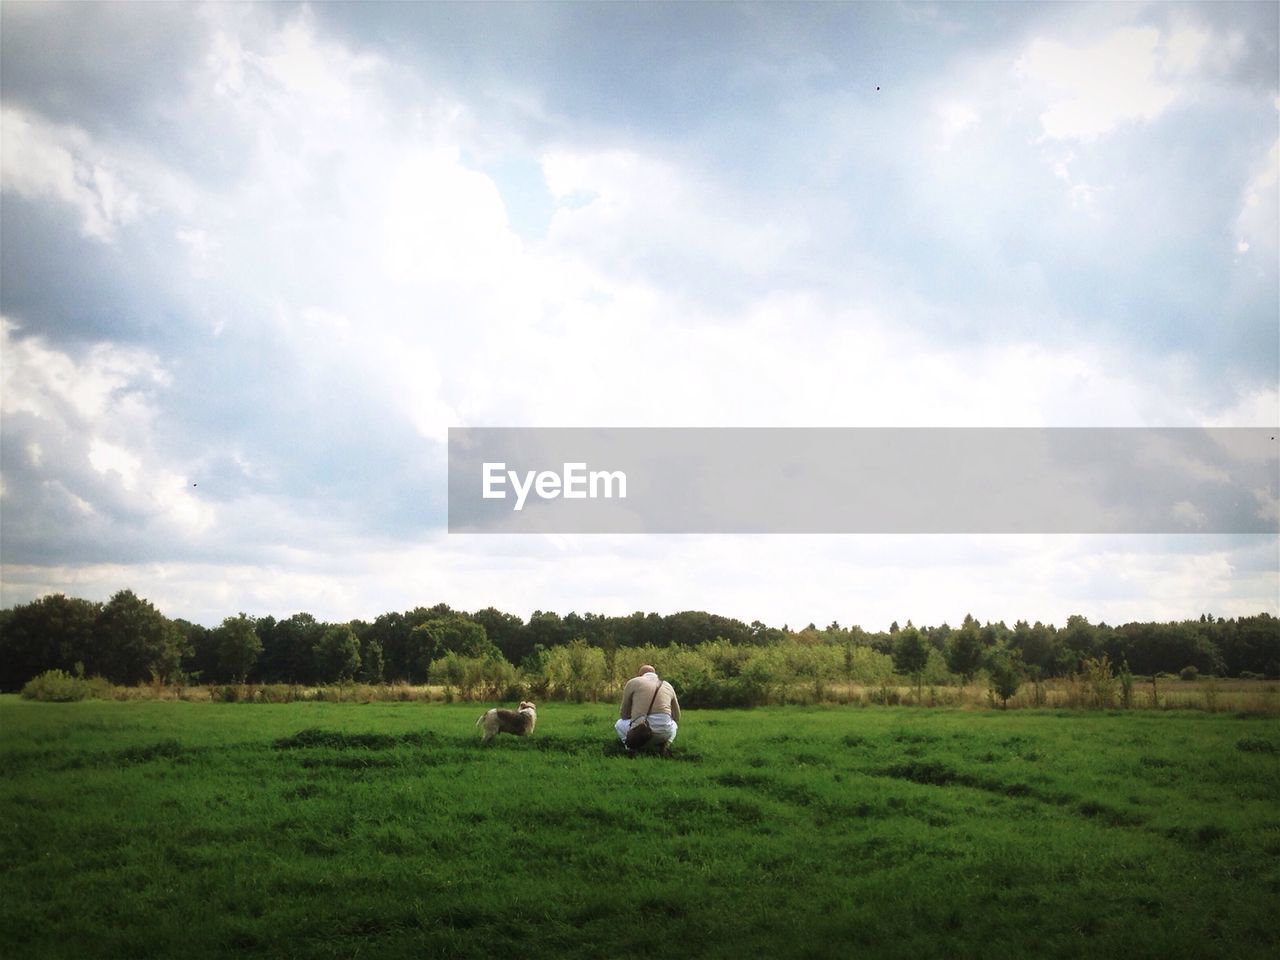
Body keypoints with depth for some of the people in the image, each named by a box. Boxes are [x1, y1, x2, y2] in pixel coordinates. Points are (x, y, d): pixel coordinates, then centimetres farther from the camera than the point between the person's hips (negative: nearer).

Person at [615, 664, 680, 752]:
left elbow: (624, 715, 19)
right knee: (673, 724, 39)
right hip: (665, 732, 2)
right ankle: (666, 743, 7)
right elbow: (676, 718, 31)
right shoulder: (668, 686, 22)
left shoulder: (632, 683, 13)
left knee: (619, 724, 32)